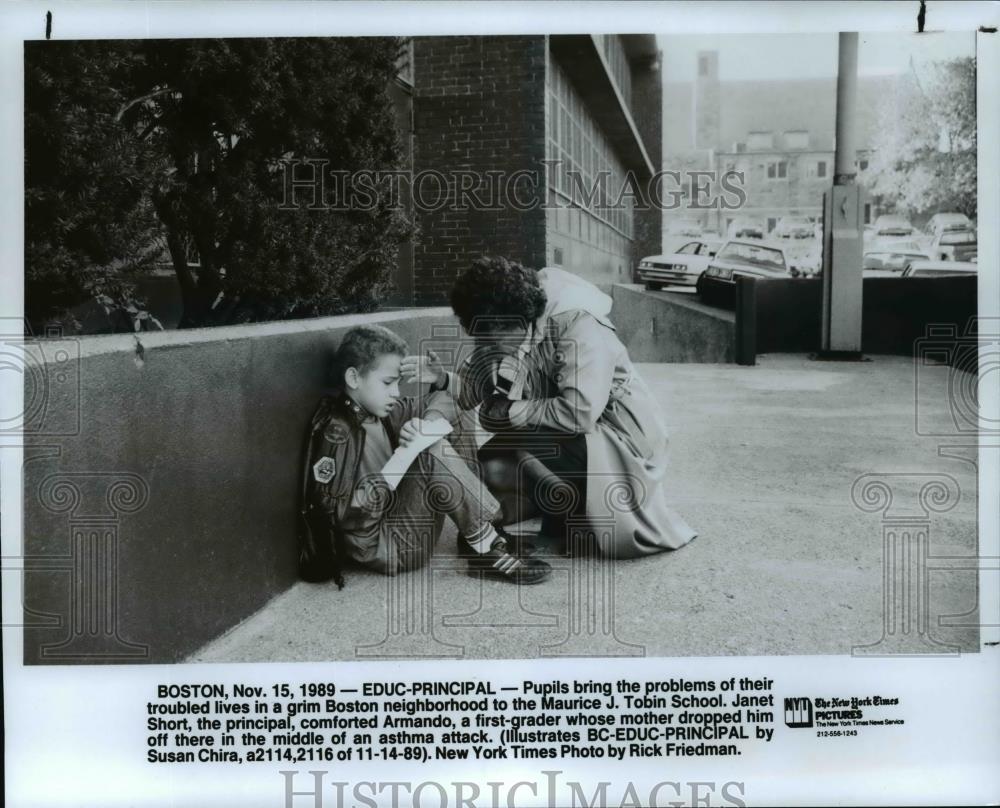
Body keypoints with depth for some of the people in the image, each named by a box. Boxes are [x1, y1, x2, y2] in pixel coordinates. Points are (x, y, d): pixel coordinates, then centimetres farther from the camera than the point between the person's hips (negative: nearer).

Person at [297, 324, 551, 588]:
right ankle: (486, 550, -15)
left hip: (400, 521, 9)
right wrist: (405, 456, -28)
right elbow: (343, 515, -27)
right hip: (386, 548, -9)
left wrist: (426, 425, -13)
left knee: (457, 442, 6)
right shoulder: (336, 433, -19)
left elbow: (442, 401, 12)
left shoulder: (380, 411, 4)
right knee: (432, 454, -23)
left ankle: (471, 536, -3)